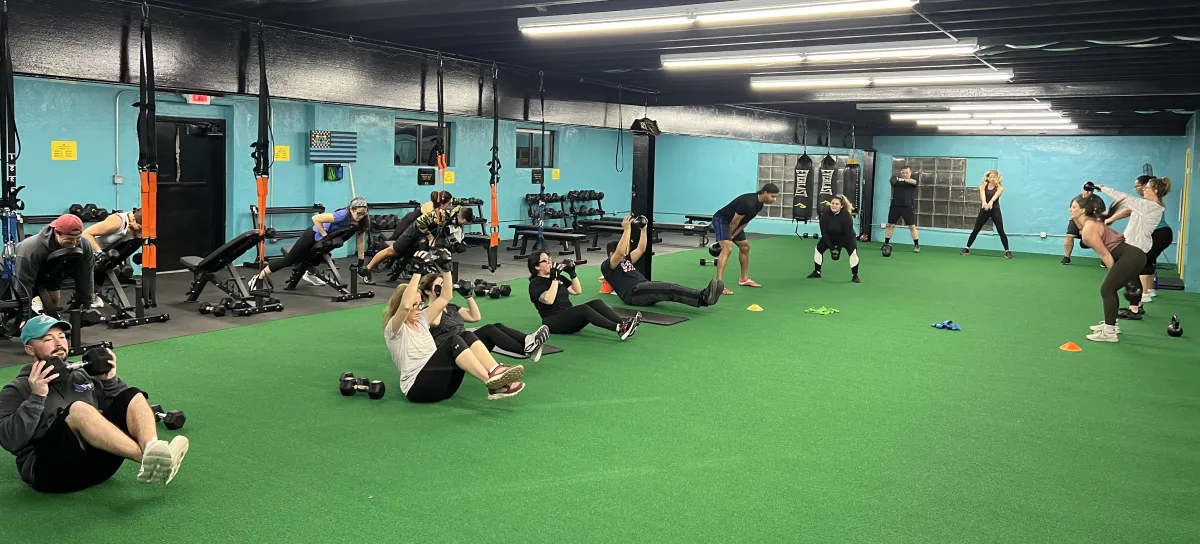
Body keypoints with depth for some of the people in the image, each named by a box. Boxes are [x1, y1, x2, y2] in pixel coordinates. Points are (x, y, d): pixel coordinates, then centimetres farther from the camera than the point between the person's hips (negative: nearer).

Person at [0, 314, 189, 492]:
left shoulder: (83, 377, 24)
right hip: (53, 468, -5)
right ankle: (148, 459, -48)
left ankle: (152, 451, -46)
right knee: (78, 409, -32)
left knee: (134, 397, -16)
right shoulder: (16, 391, 9)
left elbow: (126, 407, 20)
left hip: (98, 462, 5)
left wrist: (110, 380, 6)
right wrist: (36, 397, -14)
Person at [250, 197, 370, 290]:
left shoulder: (361, 222, -15)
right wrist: (325, 236, -29)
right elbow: (316, 218, -36)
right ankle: (258, 279, 6)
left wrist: (361, 262, -2)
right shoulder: (343, 215, -36)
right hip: (313, 236, -7)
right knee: (288, 261, -2)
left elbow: (360, 241, -3)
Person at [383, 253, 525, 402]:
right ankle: (491, 382, -44)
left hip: (441, 382, 8)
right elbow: (405, 306, -25)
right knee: (454, 342, -29)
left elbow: (445, 297, 15)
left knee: (467, 337, -16)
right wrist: (417, 271, -25)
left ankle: (496, 373, -36)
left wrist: (446, 268, 2)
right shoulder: (393, 329, -3)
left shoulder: (421, 320, 20)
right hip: (418, 387, -7)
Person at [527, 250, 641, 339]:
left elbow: (577, 291, 16)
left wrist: (572, 273, 5)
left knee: (597, 303, -18)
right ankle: (619, 329, -49)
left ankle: (624, 324, -38)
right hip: (554, 323, -8)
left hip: (570, 317, 8)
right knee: (584, 309, -33)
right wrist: (554, 278, -19)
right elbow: (549, 300, -22)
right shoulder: (535, 284, -4)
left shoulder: (559, 277, 19)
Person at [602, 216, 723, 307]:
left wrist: (643, 229, 21)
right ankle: (702, 297, -49)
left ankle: (703, 297, -42)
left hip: (645, 288, 9)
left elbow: (641, 249, 30)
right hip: (633, 293, -9)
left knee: (669, 289, -21)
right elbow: (619, 252, -15)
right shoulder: (607, 266, 4)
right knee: (666, 288, -31)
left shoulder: (626, 260, 33)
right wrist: (627, 229, -16)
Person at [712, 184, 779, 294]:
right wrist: (728, 237, -8)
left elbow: (745, 222, 5)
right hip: (721, 220, -11)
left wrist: (732, 236, -2)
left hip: (732, 223, 11)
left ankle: (744, 279, 33)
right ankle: (719, 285, -33)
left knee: (745, 246, 20)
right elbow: (734, 222, -23)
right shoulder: (748, 203, -31)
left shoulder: (760, 204, 0)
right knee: (727, 248, -27)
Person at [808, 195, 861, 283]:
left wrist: (839, 248, -25)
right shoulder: (825, 214, -25)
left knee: (853, 251, -25)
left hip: (847, 238, -4)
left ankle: (855, 276, -14)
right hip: (830, 237, 4)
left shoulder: (846, 216, -32)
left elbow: (847, 235, -27)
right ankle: (817, 272, 13)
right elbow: (824, 233, -20)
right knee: (819, 248, -3)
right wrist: (831, 247, -22)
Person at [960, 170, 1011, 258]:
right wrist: (984, 202, -44)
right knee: (976, 230, 5)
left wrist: (991, 202, -47)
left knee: (1001, 231, -5)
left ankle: (1007, 251, 3)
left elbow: (996, 195, -25)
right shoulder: (983, 186, 1)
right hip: (984, 210, 2)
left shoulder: (1000, 187, -3)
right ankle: (967, 248, 15)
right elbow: (983, 195, -21)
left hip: (995, 210, -1)